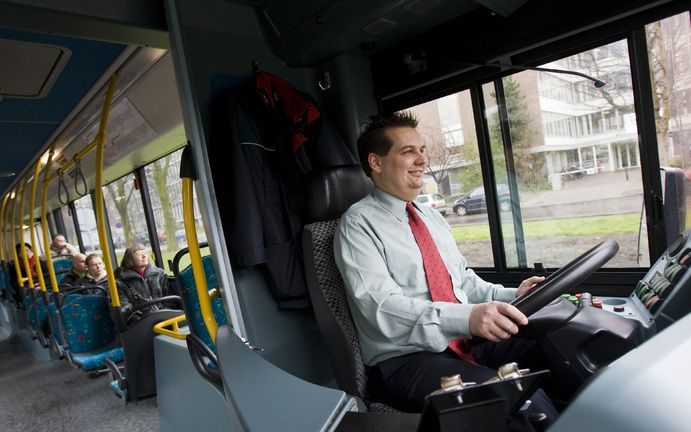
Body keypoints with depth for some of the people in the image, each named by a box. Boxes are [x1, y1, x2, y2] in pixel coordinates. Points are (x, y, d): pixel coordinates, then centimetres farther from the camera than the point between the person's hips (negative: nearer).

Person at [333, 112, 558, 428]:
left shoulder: (433, 217, 17)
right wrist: (467, 317, -33)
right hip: (405, 361, -6)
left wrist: (511, 296, 1)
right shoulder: (358, 223, -8)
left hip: (468, 343, 7)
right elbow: (380, 306, -21)